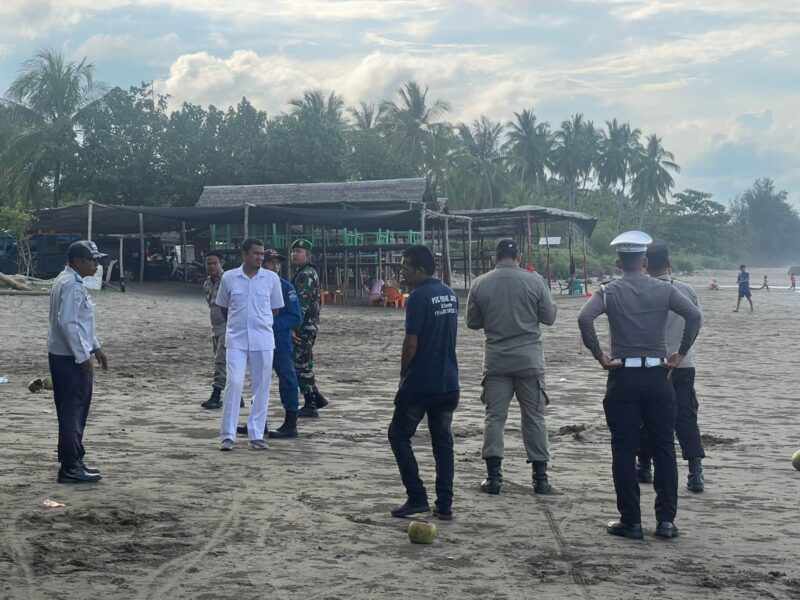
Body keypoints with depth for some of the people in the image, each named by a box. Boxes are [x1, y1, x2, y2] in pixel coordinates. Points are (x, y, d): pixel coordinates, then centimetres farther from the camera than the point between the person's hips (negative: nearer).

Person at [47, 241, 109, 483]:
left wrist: (95, 347, 21)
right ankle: (70, 469, -3)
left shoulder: (73, 282, 15)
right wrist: (83, 357, -21)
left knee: (77, 412, 16)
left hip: (74, 356, 11)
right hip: (70, 358, -11)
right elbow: (67, 323, -24)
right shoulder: (70, 285, -17)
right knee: (72, 413, -7)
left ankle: (74, 461, 25)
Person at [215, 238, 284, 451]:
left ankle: (256, 435, 13)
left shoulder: (271, 278, 1)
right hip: (236, 340, -1)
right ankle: (227, 435, -3)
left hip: (263, 340, 1)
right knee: (233, 384, -9)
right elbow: (224, 308, 13)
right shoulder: (229, 278, 0)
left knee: (262, 388, 3)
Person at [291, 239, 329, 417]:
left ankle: (310, 406, -2)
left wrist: (293, 327, -24)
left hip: (304, 327, -10)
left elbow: (302, 304, -22)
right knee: (303, 364, 16)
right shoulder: (310, 272, 18)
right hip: (310, 324, 10)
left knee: (302, 365, -6)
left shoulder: (305, 275, -14)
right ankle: (316, 397, 21)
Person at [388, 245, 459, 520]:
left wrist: (403, 375, -1)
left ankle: (417, 497, 2)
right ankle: (445, 505, 9)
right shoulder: (450, 295, 10)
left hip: (420, 384, -7)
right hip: (449, 383, 7)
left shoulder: (419, 297, -15)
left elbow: (411, 342, -16)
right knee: (443, 442, 11)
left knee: (399, 436, 8)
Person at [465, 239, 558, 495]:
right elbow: (549, 317, 0)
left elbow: (472, 322, 6)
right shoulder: (534, 281, -6)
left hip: (496, 360, 1)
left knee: (494, 416, 6)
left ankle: (493, 476, 3)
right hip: (529, 358, -1)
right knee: (534, 417, 7)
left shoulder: (480, 284, -2)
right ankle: (540, 477, 10)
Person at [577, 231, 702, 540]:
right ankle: (666, 520, 9)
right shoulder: (664, 290, 2)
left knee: (624, 452, 5)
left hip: (623, 378, -1)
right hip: (657, 376, 1)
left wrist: (599, 355, -10)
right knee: (664, 449, 9)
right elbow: (694, 315, -12)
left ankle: (631, 522, 7)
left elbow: (584, 319, -18)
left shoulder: (609, 292, -1)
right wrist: (680, 354, -5)